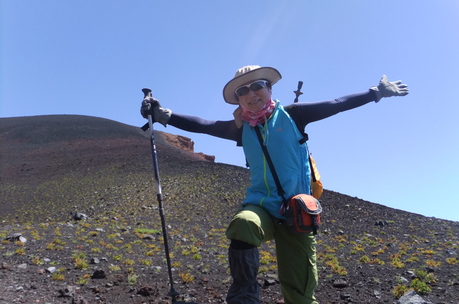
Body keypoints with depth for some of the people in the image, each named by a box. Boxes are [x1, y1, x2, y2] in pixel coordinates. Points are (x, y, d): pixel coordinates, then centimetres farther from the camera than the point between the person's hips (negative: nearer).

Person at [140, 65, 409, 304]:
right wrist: (163, 115, -9)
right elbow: (202, 125, 1)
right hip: (261, 206, 1)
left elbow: (335, 105, 3)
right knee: (243, 224, -36)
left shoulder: (291, 115, 2)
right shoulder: (241, 128, 7)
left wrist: (378, 92, 4)